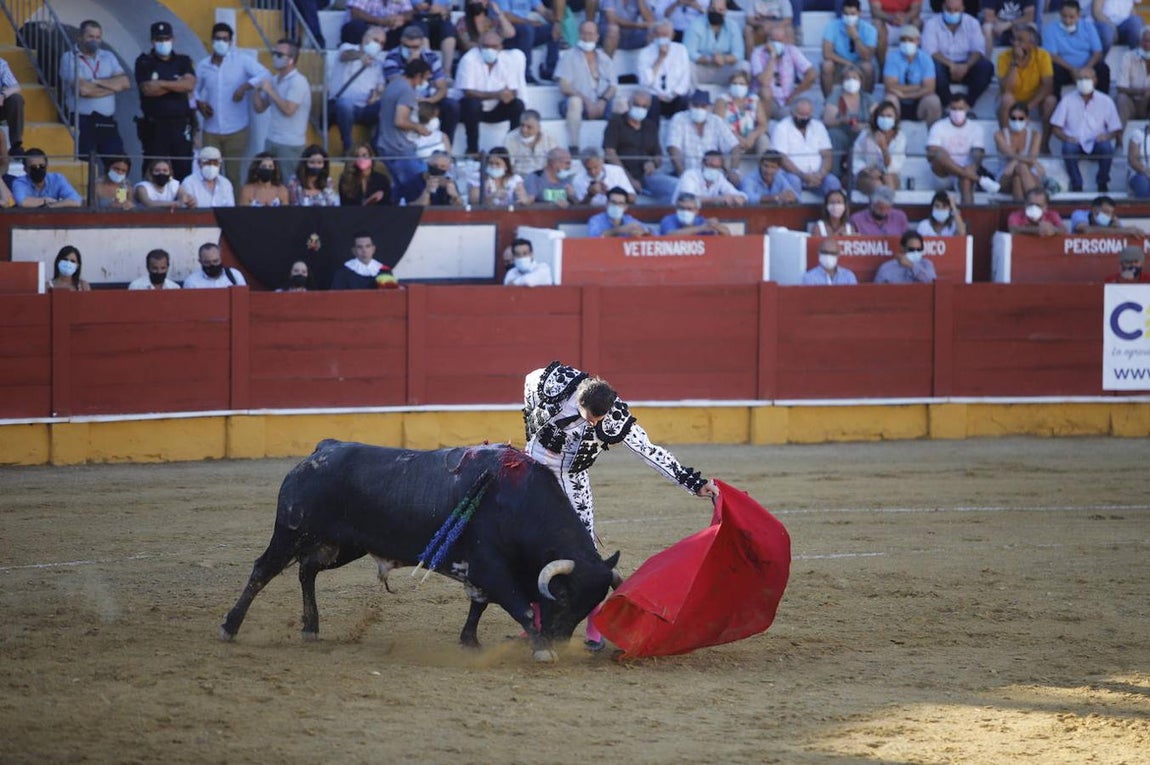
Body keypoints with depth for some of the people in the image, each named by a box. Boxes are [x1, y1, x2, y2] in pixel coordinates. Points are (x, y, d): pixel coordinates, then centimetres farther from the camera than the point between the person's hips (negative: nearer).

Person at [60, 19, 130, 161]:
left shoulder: (108, 57, 16)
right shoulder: (69, 58, 0)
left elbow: (125, 83, 2)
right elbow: (82, 89, -14)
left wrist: (96, 82, -8)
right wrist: (112, 86, -2)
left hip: (107, 122, 4)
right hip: (81, 122, -4)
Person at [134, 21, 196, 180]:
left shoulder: (183, 61, 12)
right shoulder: (144, 62, 5)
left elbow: (190, 84, -5)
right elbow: (148, 89, -10)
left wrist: (162, 83, -9)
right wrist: (177, 85, -4)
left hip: (181, 124, 2)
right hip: (154, 125, -2)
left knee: (184, 167, -1)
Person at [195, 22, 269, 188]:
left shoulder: (242, 60, -4)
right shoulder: (203, 65, 7)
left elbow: (265, 75, -16)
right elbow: (195, 90, 17)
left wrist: (246, 86, -31)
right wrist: (199, 103, -5)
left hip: (237, 130, -3)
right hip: (211, 130, 3)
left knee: (233, 175, 4)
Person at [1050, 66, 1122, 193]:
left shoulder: (1105, 101, 4)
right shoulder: (1067, 100, 5)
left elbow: (1117, 130, 5)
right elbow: (1056, 127, 4)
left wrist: (1108, 136, -18)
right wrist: (1065, 137, -16)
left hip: (1096, 143, 0)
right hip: (1075, 142, 0)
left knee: (1106, 147, -33)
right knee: (1068, 148, -35)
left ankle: (1102, 183, -11)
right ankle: (1076, 185, -20)